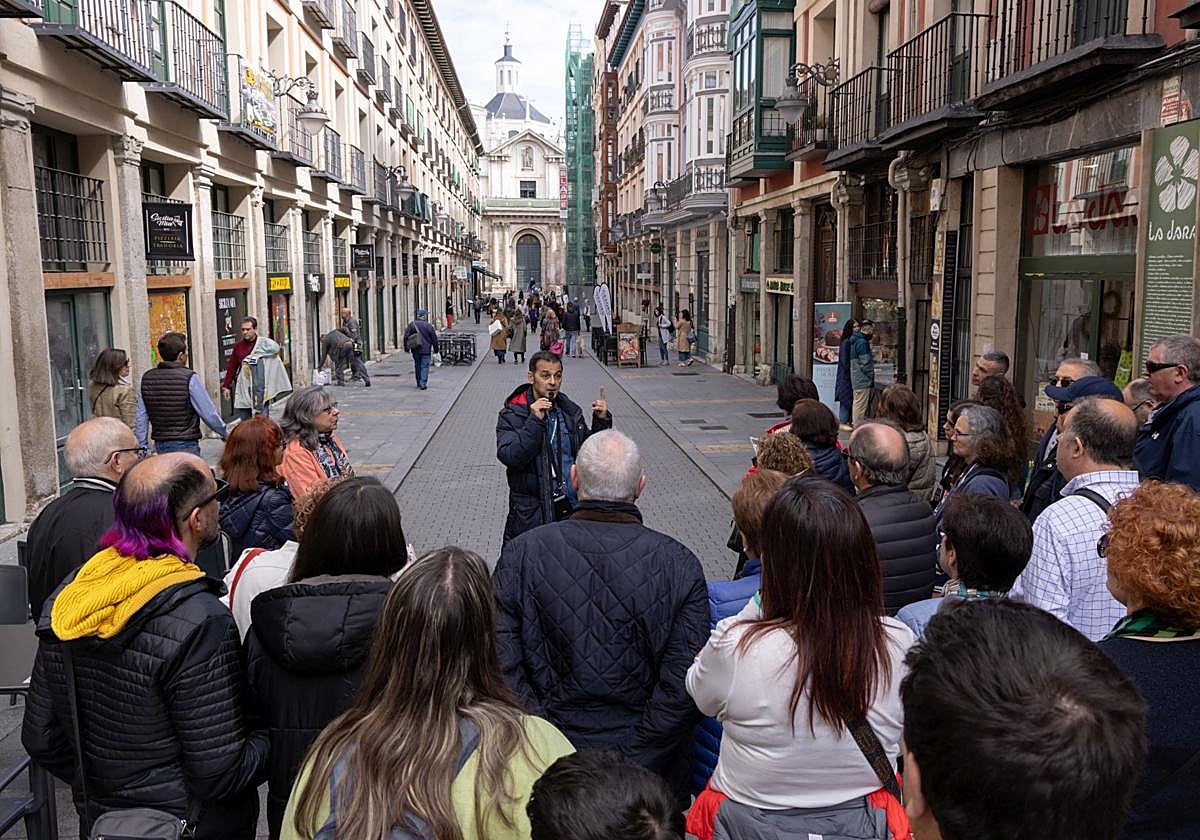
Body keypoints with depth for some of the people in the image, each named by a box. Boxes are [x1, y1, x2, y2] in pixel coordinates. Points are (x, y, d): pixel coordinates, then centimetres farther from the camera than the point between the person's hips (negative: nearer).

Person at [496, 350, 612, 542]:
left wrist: (601, 421, -1)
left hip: (572, 504, 4)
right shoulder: (511, 414, -6)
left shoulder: (570, 411, 9)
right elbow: (510, 458, -19)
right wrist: (535, 421, -24)